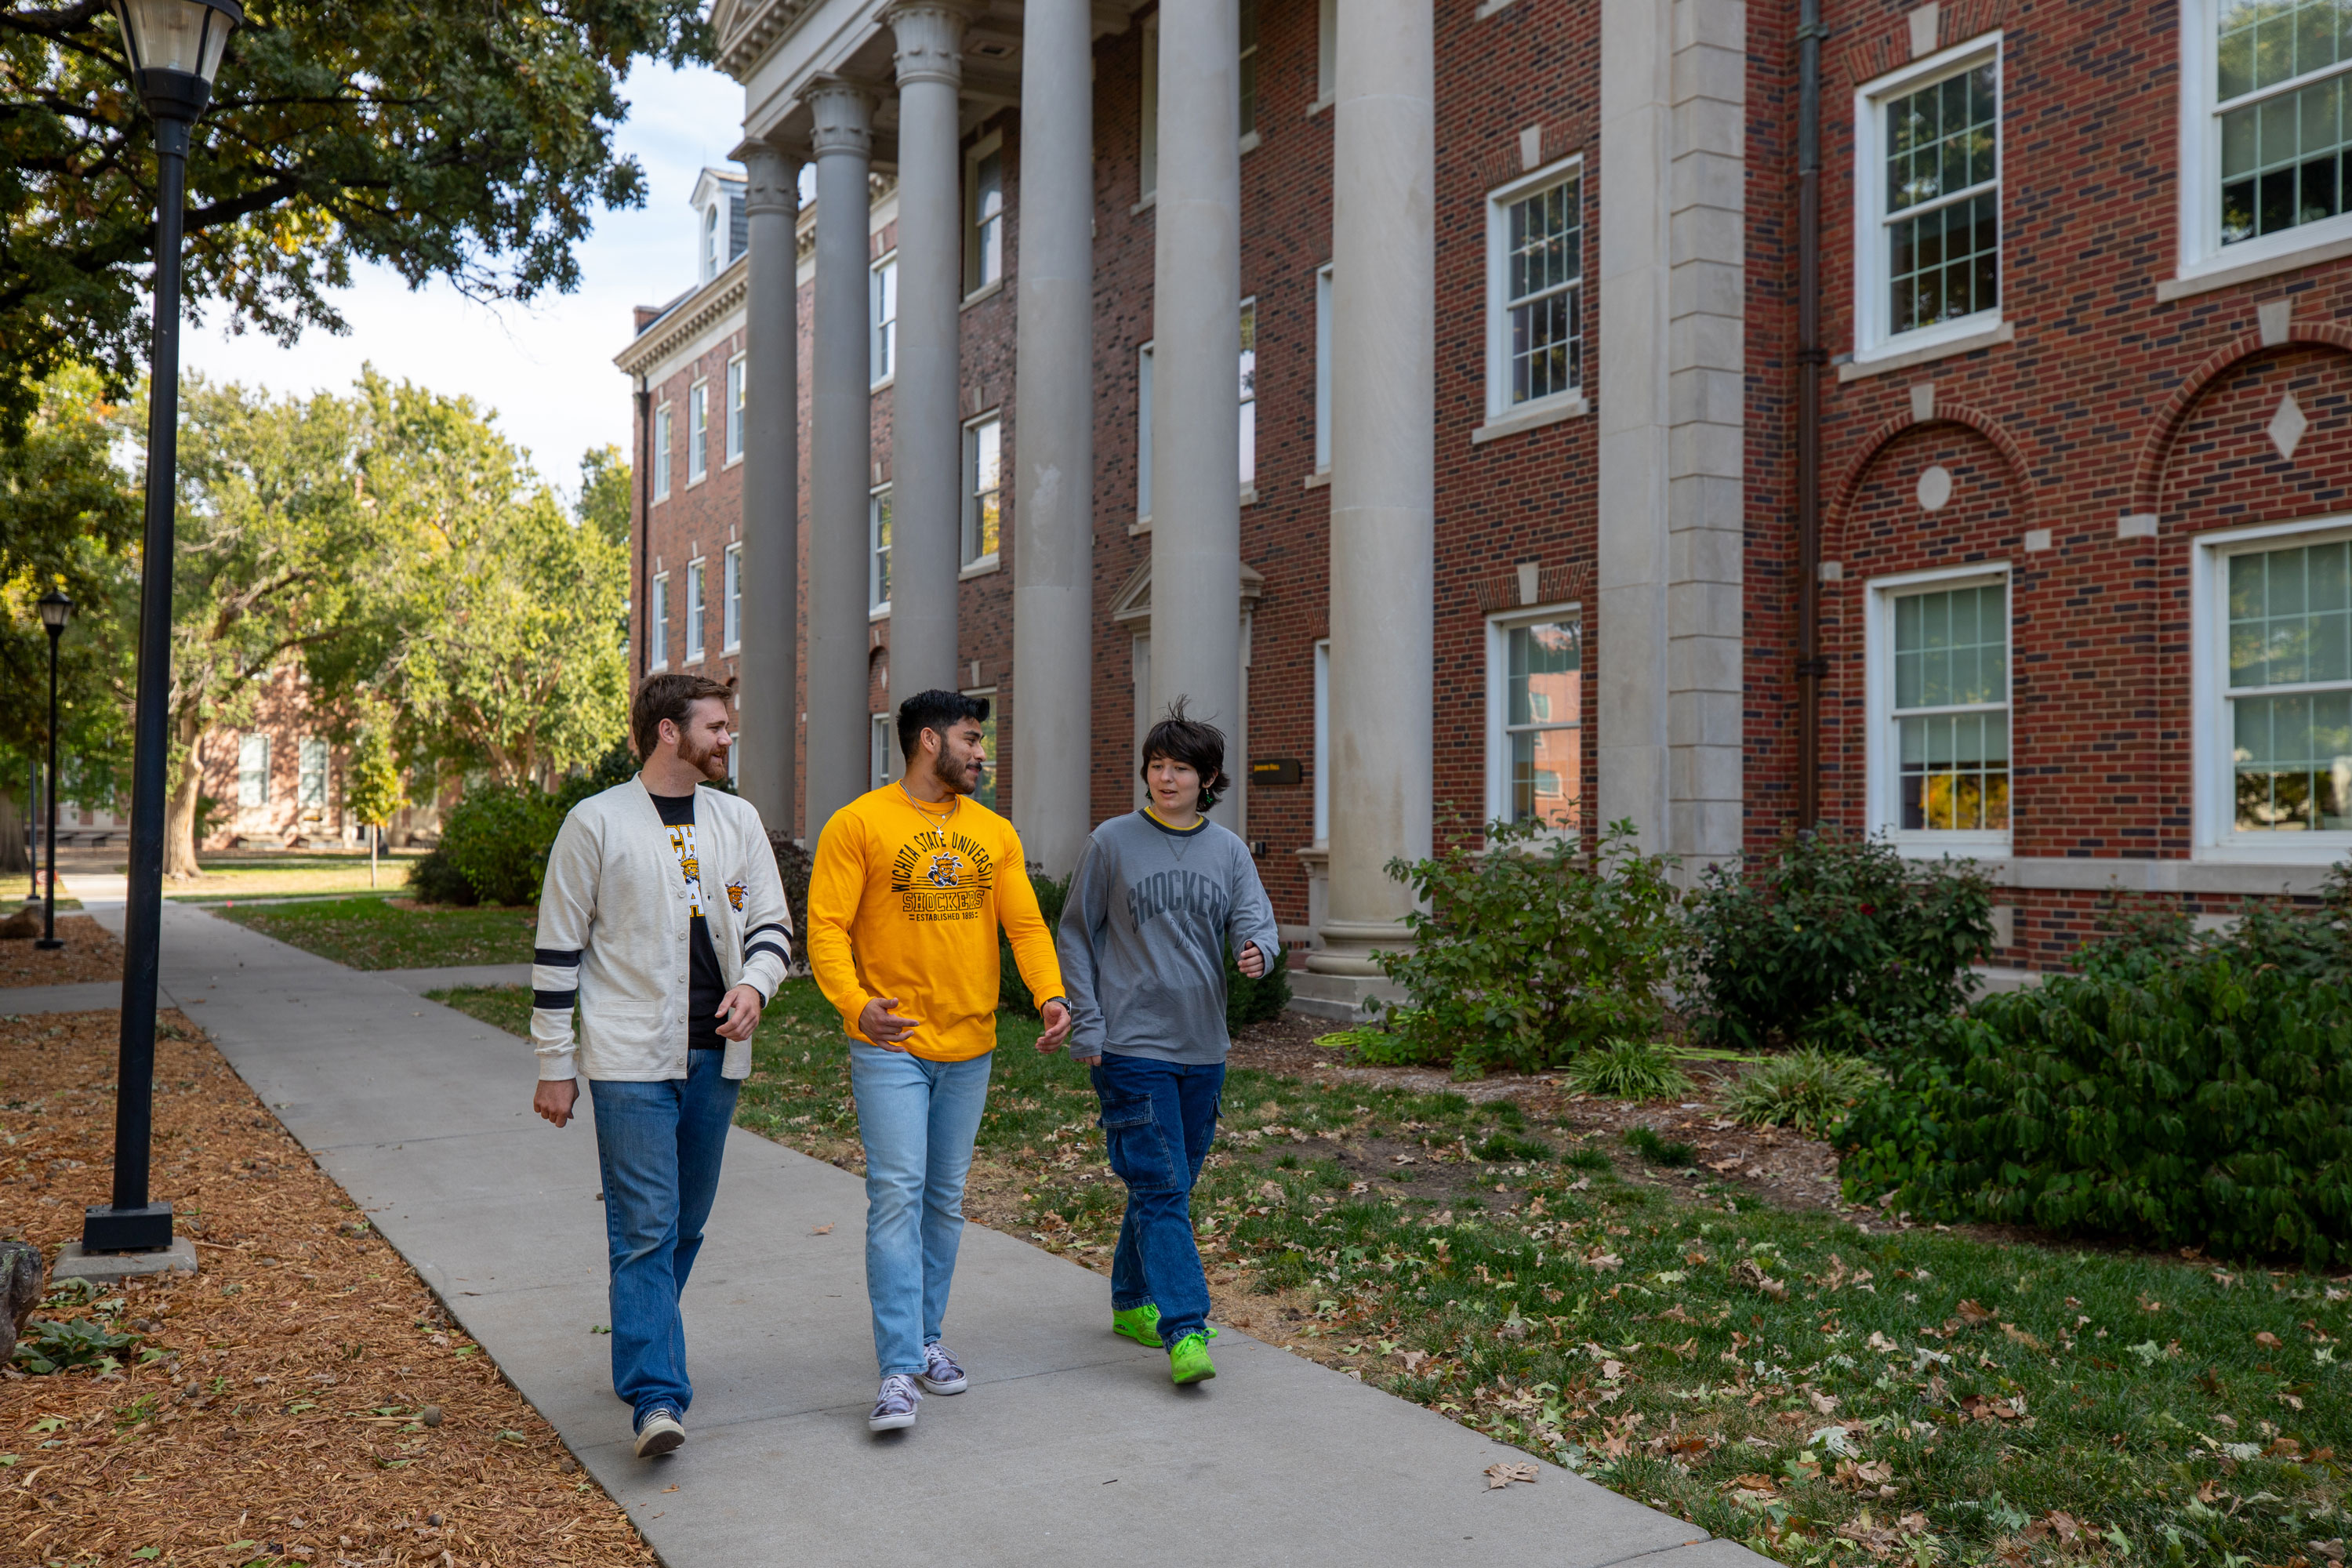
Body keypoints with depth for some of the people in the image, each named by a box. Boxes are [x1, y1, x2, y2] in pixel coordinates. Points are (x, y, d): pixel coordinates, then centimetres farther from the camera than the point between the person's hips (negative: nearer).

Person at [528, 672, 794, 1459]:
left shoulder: (739, 820, 10)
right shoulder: (597, 822, -3)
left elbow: (772, 923, 12)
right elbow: (558, 951, 0)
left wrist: (754, 982, -10)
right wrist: (555, 1065, -1)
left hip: (715, 1055, 5)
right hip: (630, 1059, -5)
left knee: (685, 1223, 14)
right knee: (646, 1226, -9)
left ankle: (641, 1351, 33)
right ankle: (657, 1397, -7)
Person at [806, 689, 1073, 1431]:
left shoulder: (994, 833, 9)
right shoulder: (859, 824, -6)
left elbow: (1026, 924, 5)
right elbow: (826, 927, -11)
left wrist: (1051, 994, -14)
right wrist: (855, 1003, -28)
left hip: (969, 1048, 5)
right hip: (890, 1046, -5)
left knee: (946, 1200, 13)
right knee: (896, 1195, -9)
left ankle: (927, 1340, 27)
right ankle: (900, 1370, -5)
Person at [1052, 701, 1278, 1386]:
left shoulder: (1229, 850, 8)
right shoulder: (1112, 842, -1)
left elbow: (1254, 919, -2)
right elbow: (1077, 936, 1)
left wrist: (1256, 949, -27)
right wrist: (1087, 1025, -6)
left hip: (1203, 1048, 4)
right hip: (1131, 1046, -4)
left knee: (1172, 1186, 14)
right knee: (1160, 1188, -9)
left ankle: (1134, 1302, 30)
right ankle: (1185, 1330, -9)